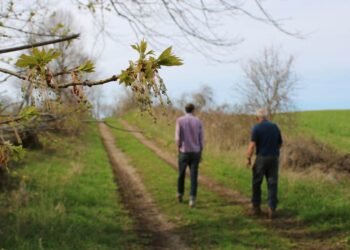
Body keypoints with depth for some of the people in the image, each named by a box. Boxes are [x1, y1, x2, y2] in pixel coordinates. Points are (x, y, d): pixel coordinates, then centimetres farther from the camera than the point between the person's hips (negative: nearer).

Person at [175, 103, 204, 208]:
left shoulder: (179, 120, -6)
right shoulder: (198, 122, 0)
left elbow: (178, 137, -12)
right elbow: (201, 140, 2)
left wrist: (179, 149, 5)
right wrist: (200, 154, 12)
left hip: (184, 152, -1)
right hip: (195, 153, 1)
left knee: (181, 174, 20)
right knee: (193, 177, 0)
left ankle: (180, 195, 34)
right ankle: (192, 199, -10)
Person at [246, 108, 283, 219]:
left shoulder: (257, 128, -7)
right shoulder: (275, 127, 8)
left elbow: (252, 144, -14)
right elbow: (280, 144, 14)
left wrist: (248, 158, -6)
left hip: (261, 158, -3)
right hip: (274, 158, 3)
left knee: (257, 183, 12)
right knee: (272, 184, 2)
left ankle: (256, 206, 18)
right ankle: (272, 209, -6)